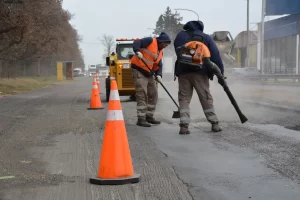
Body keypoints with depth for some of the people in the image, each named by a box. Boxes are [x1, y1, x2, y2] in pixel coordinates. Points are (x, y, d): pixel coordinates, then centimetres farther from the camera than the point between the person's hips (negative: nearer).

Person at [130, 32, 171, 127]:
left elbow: (159, 65, 13)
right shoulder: (150, 41, -8)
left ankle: (149, 116, 24)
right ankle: (141, 119, -10)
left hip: (149, 73, 9)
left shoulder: (160, 52, 16)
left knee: (153, 95, 13)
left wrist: (159, 74, -5)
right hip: (139, 70, -9)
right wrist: (138, 51, -35)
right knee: (142, 95, -12)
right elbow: (136, 43, -17)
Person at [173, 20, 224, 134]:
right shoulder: (206, 38, 10)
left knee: (184, 98, 4)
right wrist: (220, 73, 3)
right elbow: (215, 56, 3)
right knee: (206, 98, 7)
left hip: (183, 72, 1)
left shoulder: (180, 36, 16)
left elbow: (178, 53, 11)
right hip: (200, 72, -1)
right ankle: (214, 124, 10)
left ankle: (184, 125, -7)